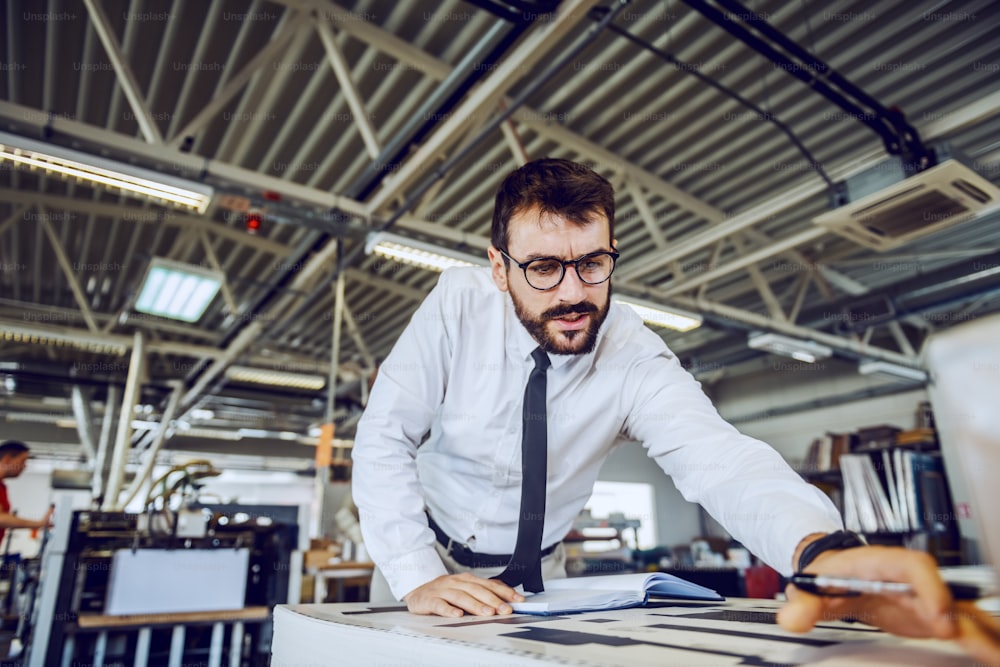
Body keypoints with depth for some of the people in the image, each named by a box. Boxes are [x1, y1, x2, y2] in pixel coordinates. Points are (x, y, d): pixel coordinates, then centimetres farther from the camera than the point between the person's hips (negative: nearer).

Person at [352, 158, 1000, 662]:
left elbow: (715, 455, -36)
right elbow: (385, 438, -21)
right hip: (428, 555, 0)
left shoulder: (636, 358, -21)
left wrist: (822, 549, -56)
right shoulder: (458, 305, -22)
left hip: (536, 577, 1)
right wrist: (418, 578, -30)